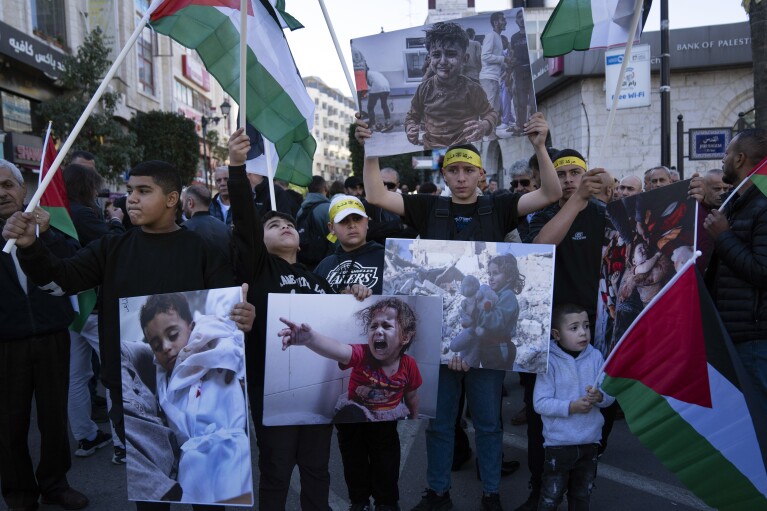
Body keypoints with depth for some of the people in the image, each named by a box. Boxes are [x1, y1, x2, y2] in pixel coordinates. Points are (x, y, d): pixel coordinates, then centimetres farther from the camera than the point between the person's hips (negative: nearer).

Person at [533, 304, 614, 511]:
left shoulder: (595, 357, -3)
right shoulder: (550, 361, -15)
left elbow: (611, 396, 0)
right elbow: (540, 403, -18)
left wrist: (600, 397, -21)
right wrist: (571, 407, -27)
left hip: (590, 441, 4)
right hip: (559, 443, -4)